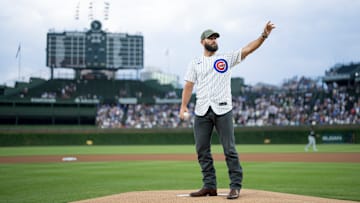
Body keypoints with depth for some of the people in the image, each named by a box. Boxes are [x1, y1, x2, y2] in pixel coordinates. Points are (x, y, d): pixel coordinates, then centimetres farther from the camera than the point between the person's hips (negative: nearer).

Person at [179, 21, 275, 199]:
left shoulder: (227, 58, 11)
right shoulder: (195, 63, 16)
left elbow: (248, 49, 0)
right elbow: (189, 85, 10)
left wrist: (264, 35, -14)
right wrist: (183, 106, -2)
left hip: (223, 110, -2)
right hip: (202, 111, 2)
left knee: (229, 149, -5)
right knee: (202, 150, 3)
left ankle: (235, 186, 1)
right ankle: (209, 186, 12)